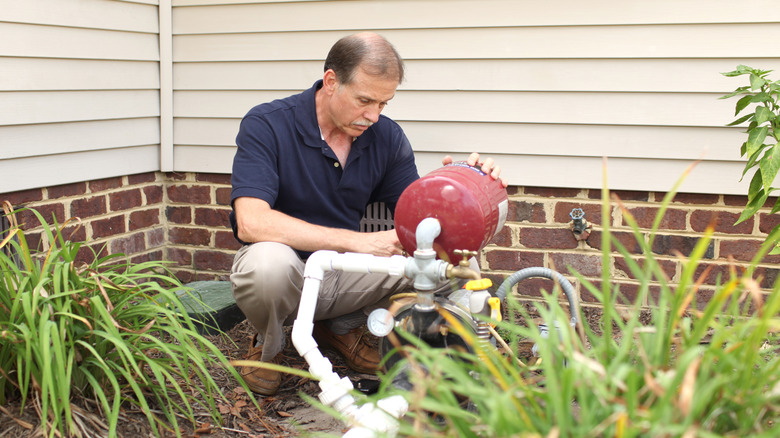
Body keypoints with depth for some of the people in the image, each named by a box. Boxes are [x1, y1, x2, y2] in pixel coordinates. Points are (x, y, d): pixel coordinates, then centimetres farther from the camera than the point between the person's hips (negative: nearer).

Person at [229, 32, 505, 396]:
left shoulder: (386, 136, -2)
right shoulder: (266, 125, -17)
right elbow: (251, 222, -30)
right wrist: (357, 241, -33)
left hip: (347, 274, 4)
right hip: (288, 275, -4)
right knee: (268, 261, -40)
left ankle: (341, 327, 8)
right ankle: (268, 345, -2)